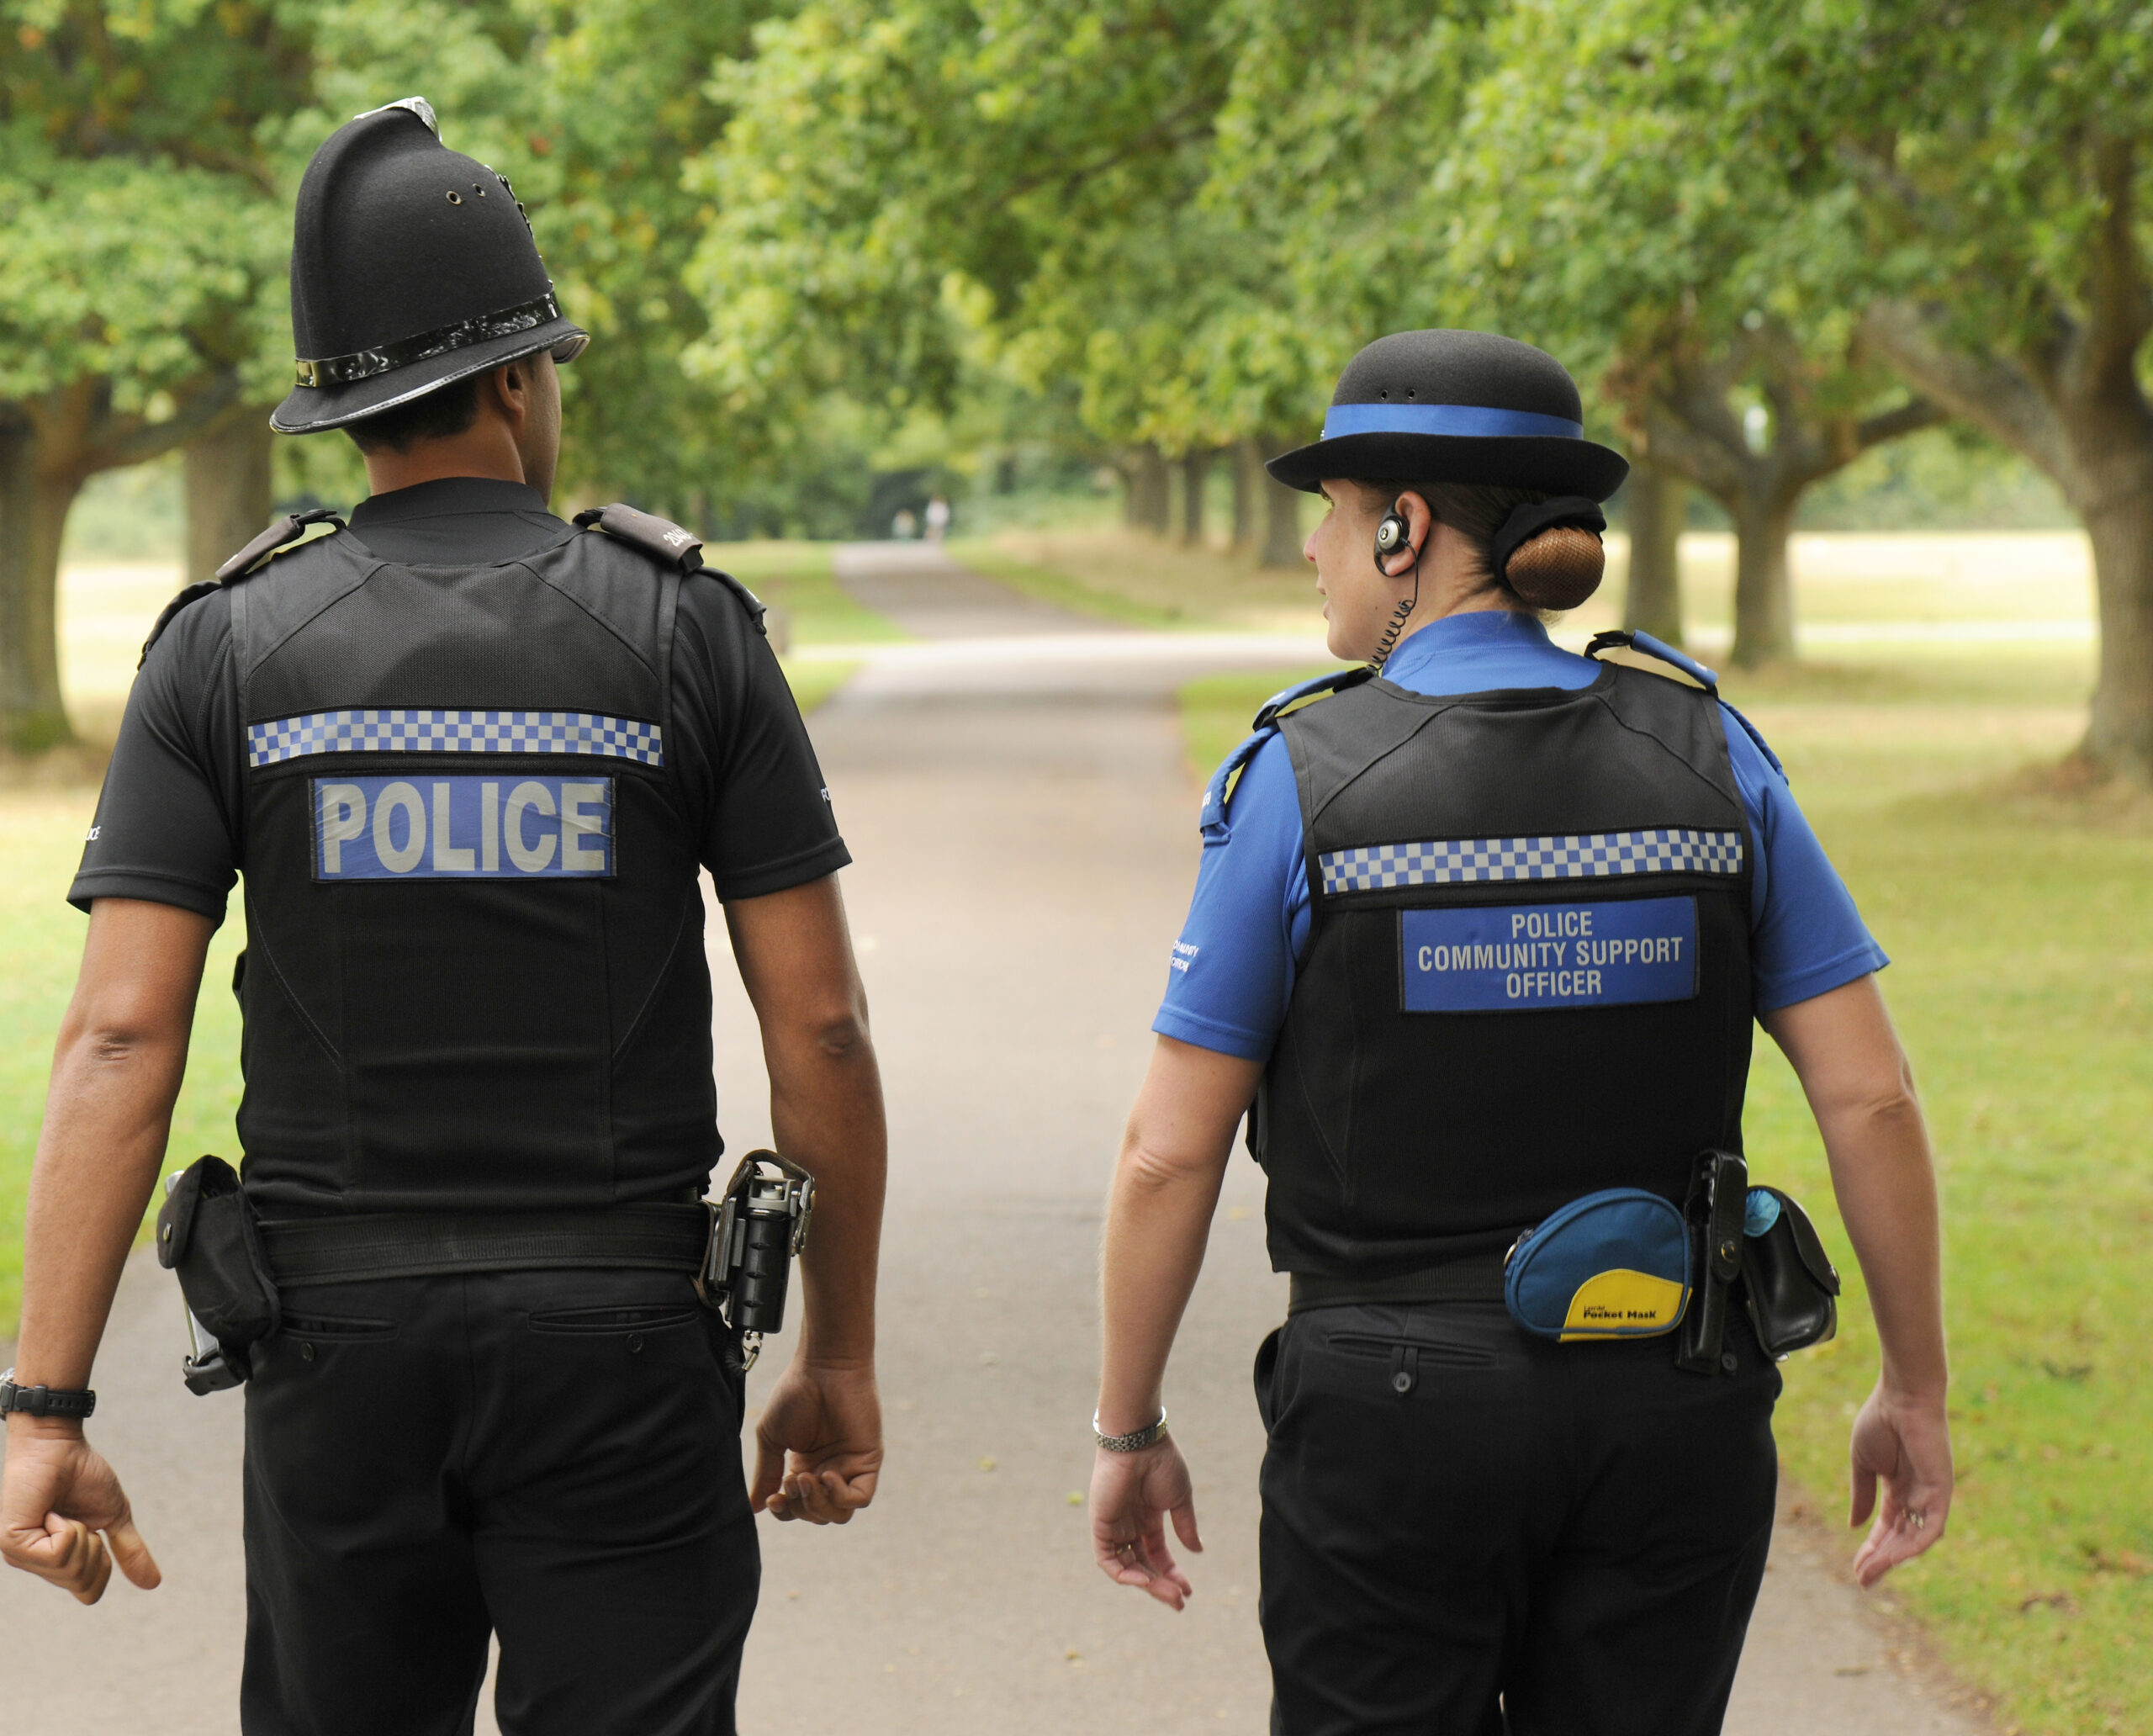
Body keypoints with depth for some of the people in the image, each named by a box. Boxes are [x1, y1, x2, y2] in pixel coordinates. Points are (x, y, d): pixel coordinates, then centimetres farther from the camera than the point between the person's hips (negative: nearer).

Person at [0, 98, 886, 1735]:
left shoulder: (225, 648, -1)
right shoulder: (687, 628, -3)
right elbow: (820, 1026, -5)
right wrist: (842, 1358, 6)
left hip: (340, 1336, 2)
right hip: (621, 1342, -1)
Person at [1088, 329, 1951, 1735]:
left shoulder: (1303, 777, -8)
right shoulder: (1707, 755, 0)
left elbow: (1170, 1153, -5)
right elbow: (1870, 1099, -2)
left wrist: (1129, 1431, 6)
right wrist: (1916, 1391, 8)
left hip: (1396, 1411, -3)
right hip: (1671, 1410, 3)